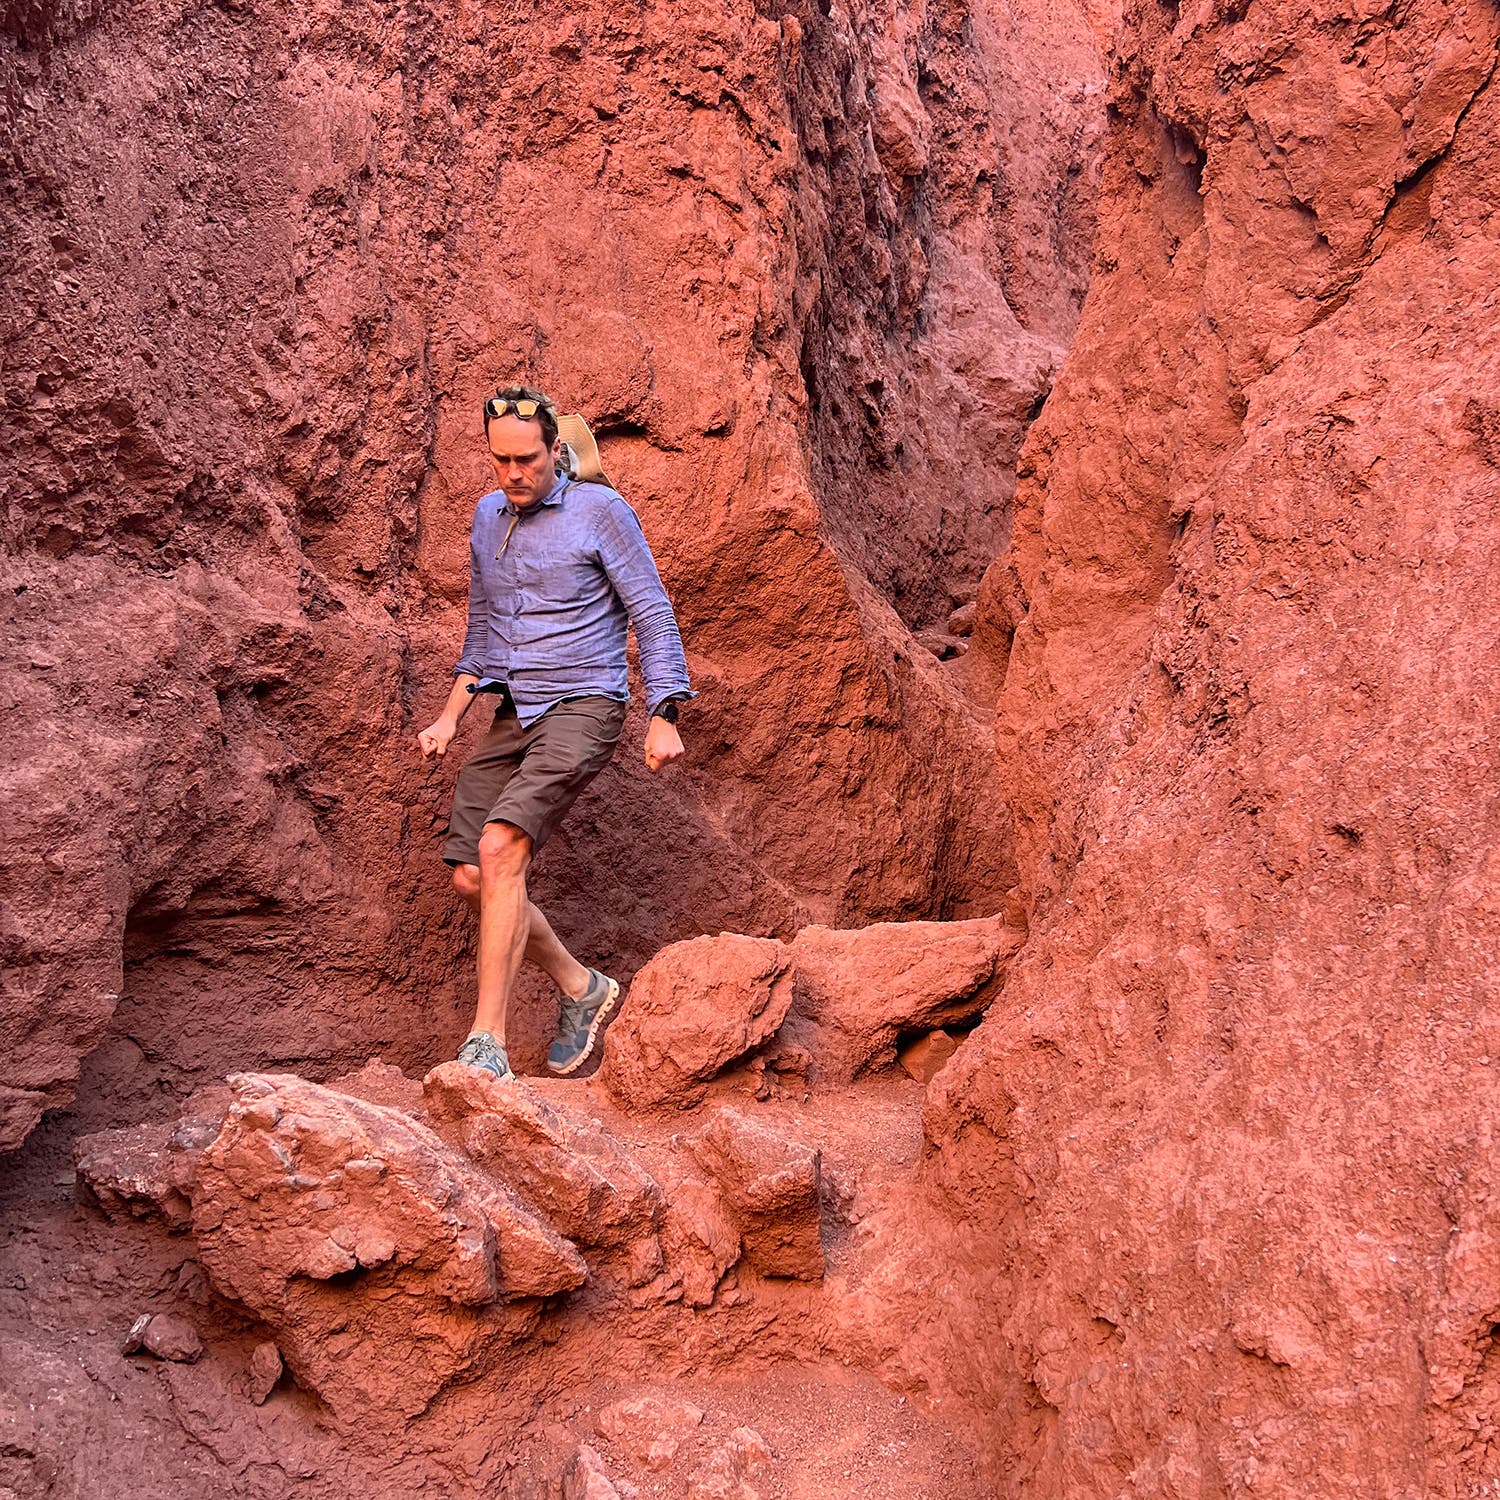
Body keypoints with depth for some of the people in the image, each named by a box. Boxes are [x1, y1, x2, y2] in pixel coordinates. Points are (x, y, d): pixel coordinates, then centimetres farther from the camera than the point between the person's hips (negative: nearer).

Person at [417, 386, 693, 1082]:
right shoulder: (488, 516, 14)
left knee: (499, 848, -25)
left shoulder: (599, 510, -4)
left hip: (581, 709, -7)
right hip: (511, 717, 7)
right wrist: (449, 716, 14)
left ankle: (486, 1043, -22)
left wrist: (662, 718, -13)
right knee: (472, 880, 0)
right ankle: (580, 987, 20)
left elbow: (653, 614, -5)